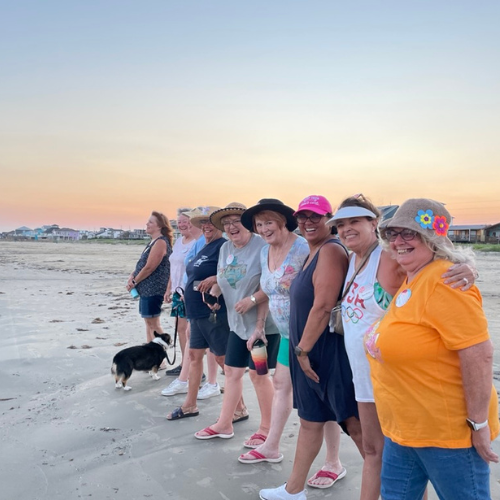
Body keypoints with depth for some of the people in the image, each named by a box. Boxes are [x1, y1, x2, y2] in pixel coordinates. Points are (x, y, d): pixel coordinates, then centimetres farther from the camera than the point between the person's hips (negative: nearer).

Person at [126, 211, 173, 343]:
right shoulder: (153, 242, 16)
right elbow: (142, 263, 19)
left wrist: (134, 281, -10)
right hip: (146, 288, 10)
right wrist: (132, 276, 2)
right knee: (148, 322, 13)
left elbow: (149, 267, -20)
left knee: (153, 323, -6)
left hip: (153, 288, -10)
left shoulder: (160, 242, -16)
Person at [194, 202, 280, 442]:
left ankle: (267, 428, 23)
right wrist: (213, 292, -2)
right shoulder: (225, 248, 7)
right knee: (232, 370, 13)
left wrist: (251, 300, -27)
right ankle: (224, 423, 28)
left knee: (258, 373, 4)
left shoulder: (261, 247, -18)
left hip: (263, 322, -7)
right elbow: (222, 279, 16)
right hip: (238, 322, 8)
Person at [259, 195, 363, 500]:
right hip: (310, 352, 10)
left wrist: (302, 349, -17)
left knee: (356, 424, 1)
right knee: (310, 420, 20)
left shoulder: (331, 250, -17)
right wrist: (301, 350, 14)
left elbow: (324, 306, -24)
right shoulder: (314, 253, 14)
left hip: (330, 352, -10)